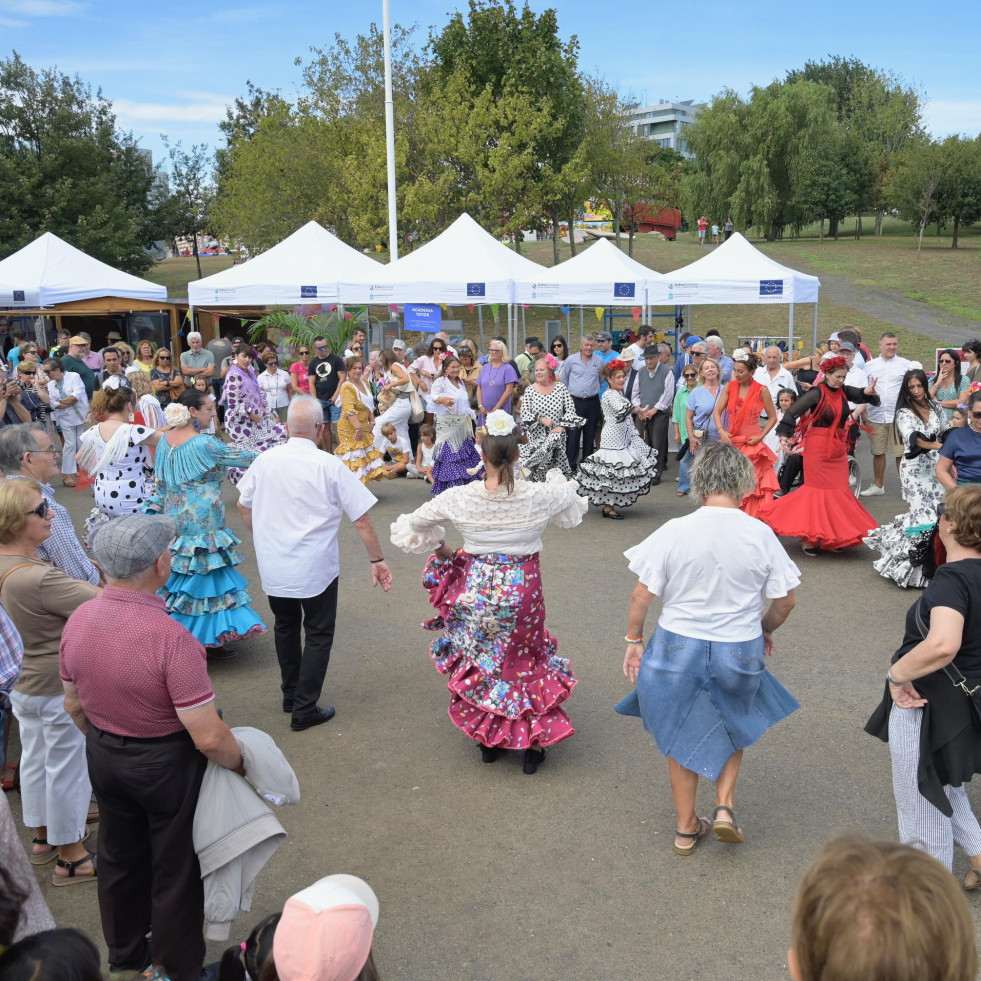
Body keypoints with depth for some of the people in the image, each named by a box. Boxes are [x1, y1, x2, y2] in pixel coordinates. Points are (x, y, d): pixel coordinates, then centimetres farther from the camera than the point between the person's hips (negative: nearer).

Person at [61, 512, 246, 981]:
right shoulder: (170, 638, -32)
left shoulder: (77, 620, -12)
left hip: (103, 758, 6)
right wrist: (241, 764, -9)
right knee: (175, 871, 16)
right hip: (166, 764, -6)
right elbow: (209, 738, -28)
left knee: (119, 859, 26)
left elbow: (74, 704, 4)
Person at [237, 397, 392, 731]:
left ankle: (291, 695, 36)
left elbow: (244, 506, 11)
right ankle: (304, 709, 10)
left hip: (272, 565, 4)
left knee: (286, 626, 23)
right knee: (318, 634, 10)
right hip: (315, 568, -4)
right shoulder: (330, 466, -15)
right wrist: (377, 559, -2)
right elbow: (361, 519, -12)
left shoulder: (264, 461, -4)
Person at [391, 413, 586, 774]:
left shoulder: (460, 497, -15)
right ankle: (533, 743, 27)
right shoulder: (539, 496, -17)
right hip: (523, 590, 0)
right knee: (526, 659, 20)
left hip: (477, 589, 1)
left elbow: (413, 524, -1)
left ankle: (488, 738, 35)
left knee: (479, 662, 21)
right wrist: (559, 483, 25)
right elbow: (573, 507, 6)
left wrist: (438, 548, 15)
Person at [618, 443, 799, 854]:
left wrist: (633, 641, 3)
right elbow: (785, 600, -2)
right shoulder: (761, 535, -10)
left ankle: (687, 828, 31)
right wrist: (765, 630, 17)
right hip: (740, 650, 1)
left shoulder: (674, 531, -14)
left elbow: (641, 594, -11)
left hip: (679, 647, -1)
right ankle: (724, 807, 17)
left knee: (682, 734, 19)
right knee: (733, 726, 29)